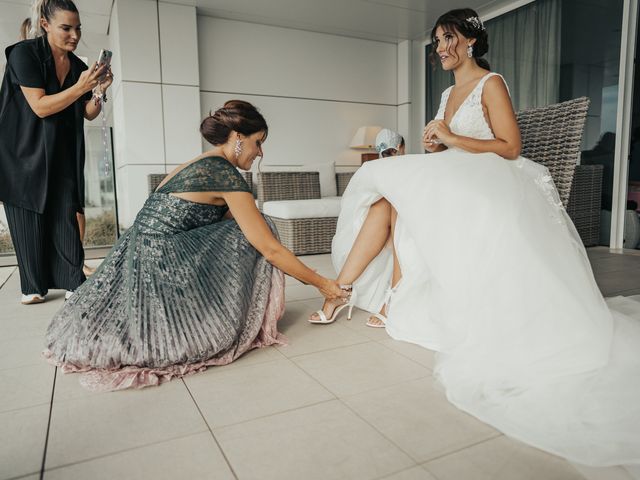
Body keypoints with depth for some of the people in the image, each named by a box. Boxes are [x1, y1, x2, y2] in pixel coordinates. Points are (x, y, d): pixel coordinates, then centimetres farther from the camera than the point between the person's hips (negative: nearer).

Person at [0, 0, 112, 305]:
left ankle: (74, 284, 0)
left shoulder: (78, 66, 5)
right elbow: (40, 107, -18)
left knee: (65, 217, -3)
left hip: (62, 157, 4)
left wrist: (98, 91, -12)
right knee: (29, 220, 2)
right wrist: (80, 87, -24)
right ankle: (34, 286, 13)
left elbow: (89, 114, 7)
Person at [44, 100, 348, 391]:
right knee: (253, 237, -1)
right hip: (161, 268, -9)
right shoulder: (225, 173, -11)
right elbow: (270, 249, -11)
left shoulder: (196, 165, 15)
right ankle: (254, 328, 8)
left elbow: (224, 223, 21)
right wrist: (322, 283, 0)